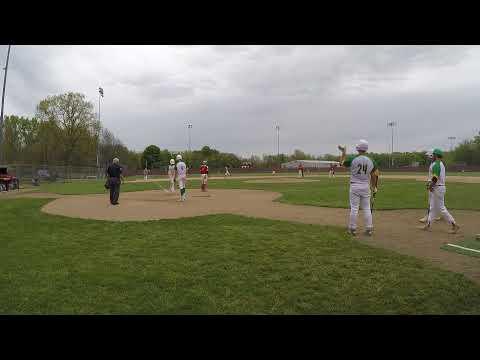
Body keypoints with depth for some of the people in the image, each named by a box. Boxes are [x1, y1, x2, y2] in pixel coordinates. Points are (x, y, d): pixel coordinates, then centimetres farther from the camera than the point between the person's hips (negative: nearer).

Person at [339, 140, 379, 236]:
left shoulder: (352, 159, -10)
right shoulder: (371, 161, 0)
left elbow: (342, 163, 6)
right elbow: (375, 175, 1)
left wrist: (344, 152, 19)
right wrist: (374, 187, 12)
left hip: (354, 186, -3)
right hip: (366, 186, 3)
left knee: (354, 208, 2)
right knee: (367, 208, 9)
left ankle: (352, 229, 8)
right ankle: (369, 229, 13)